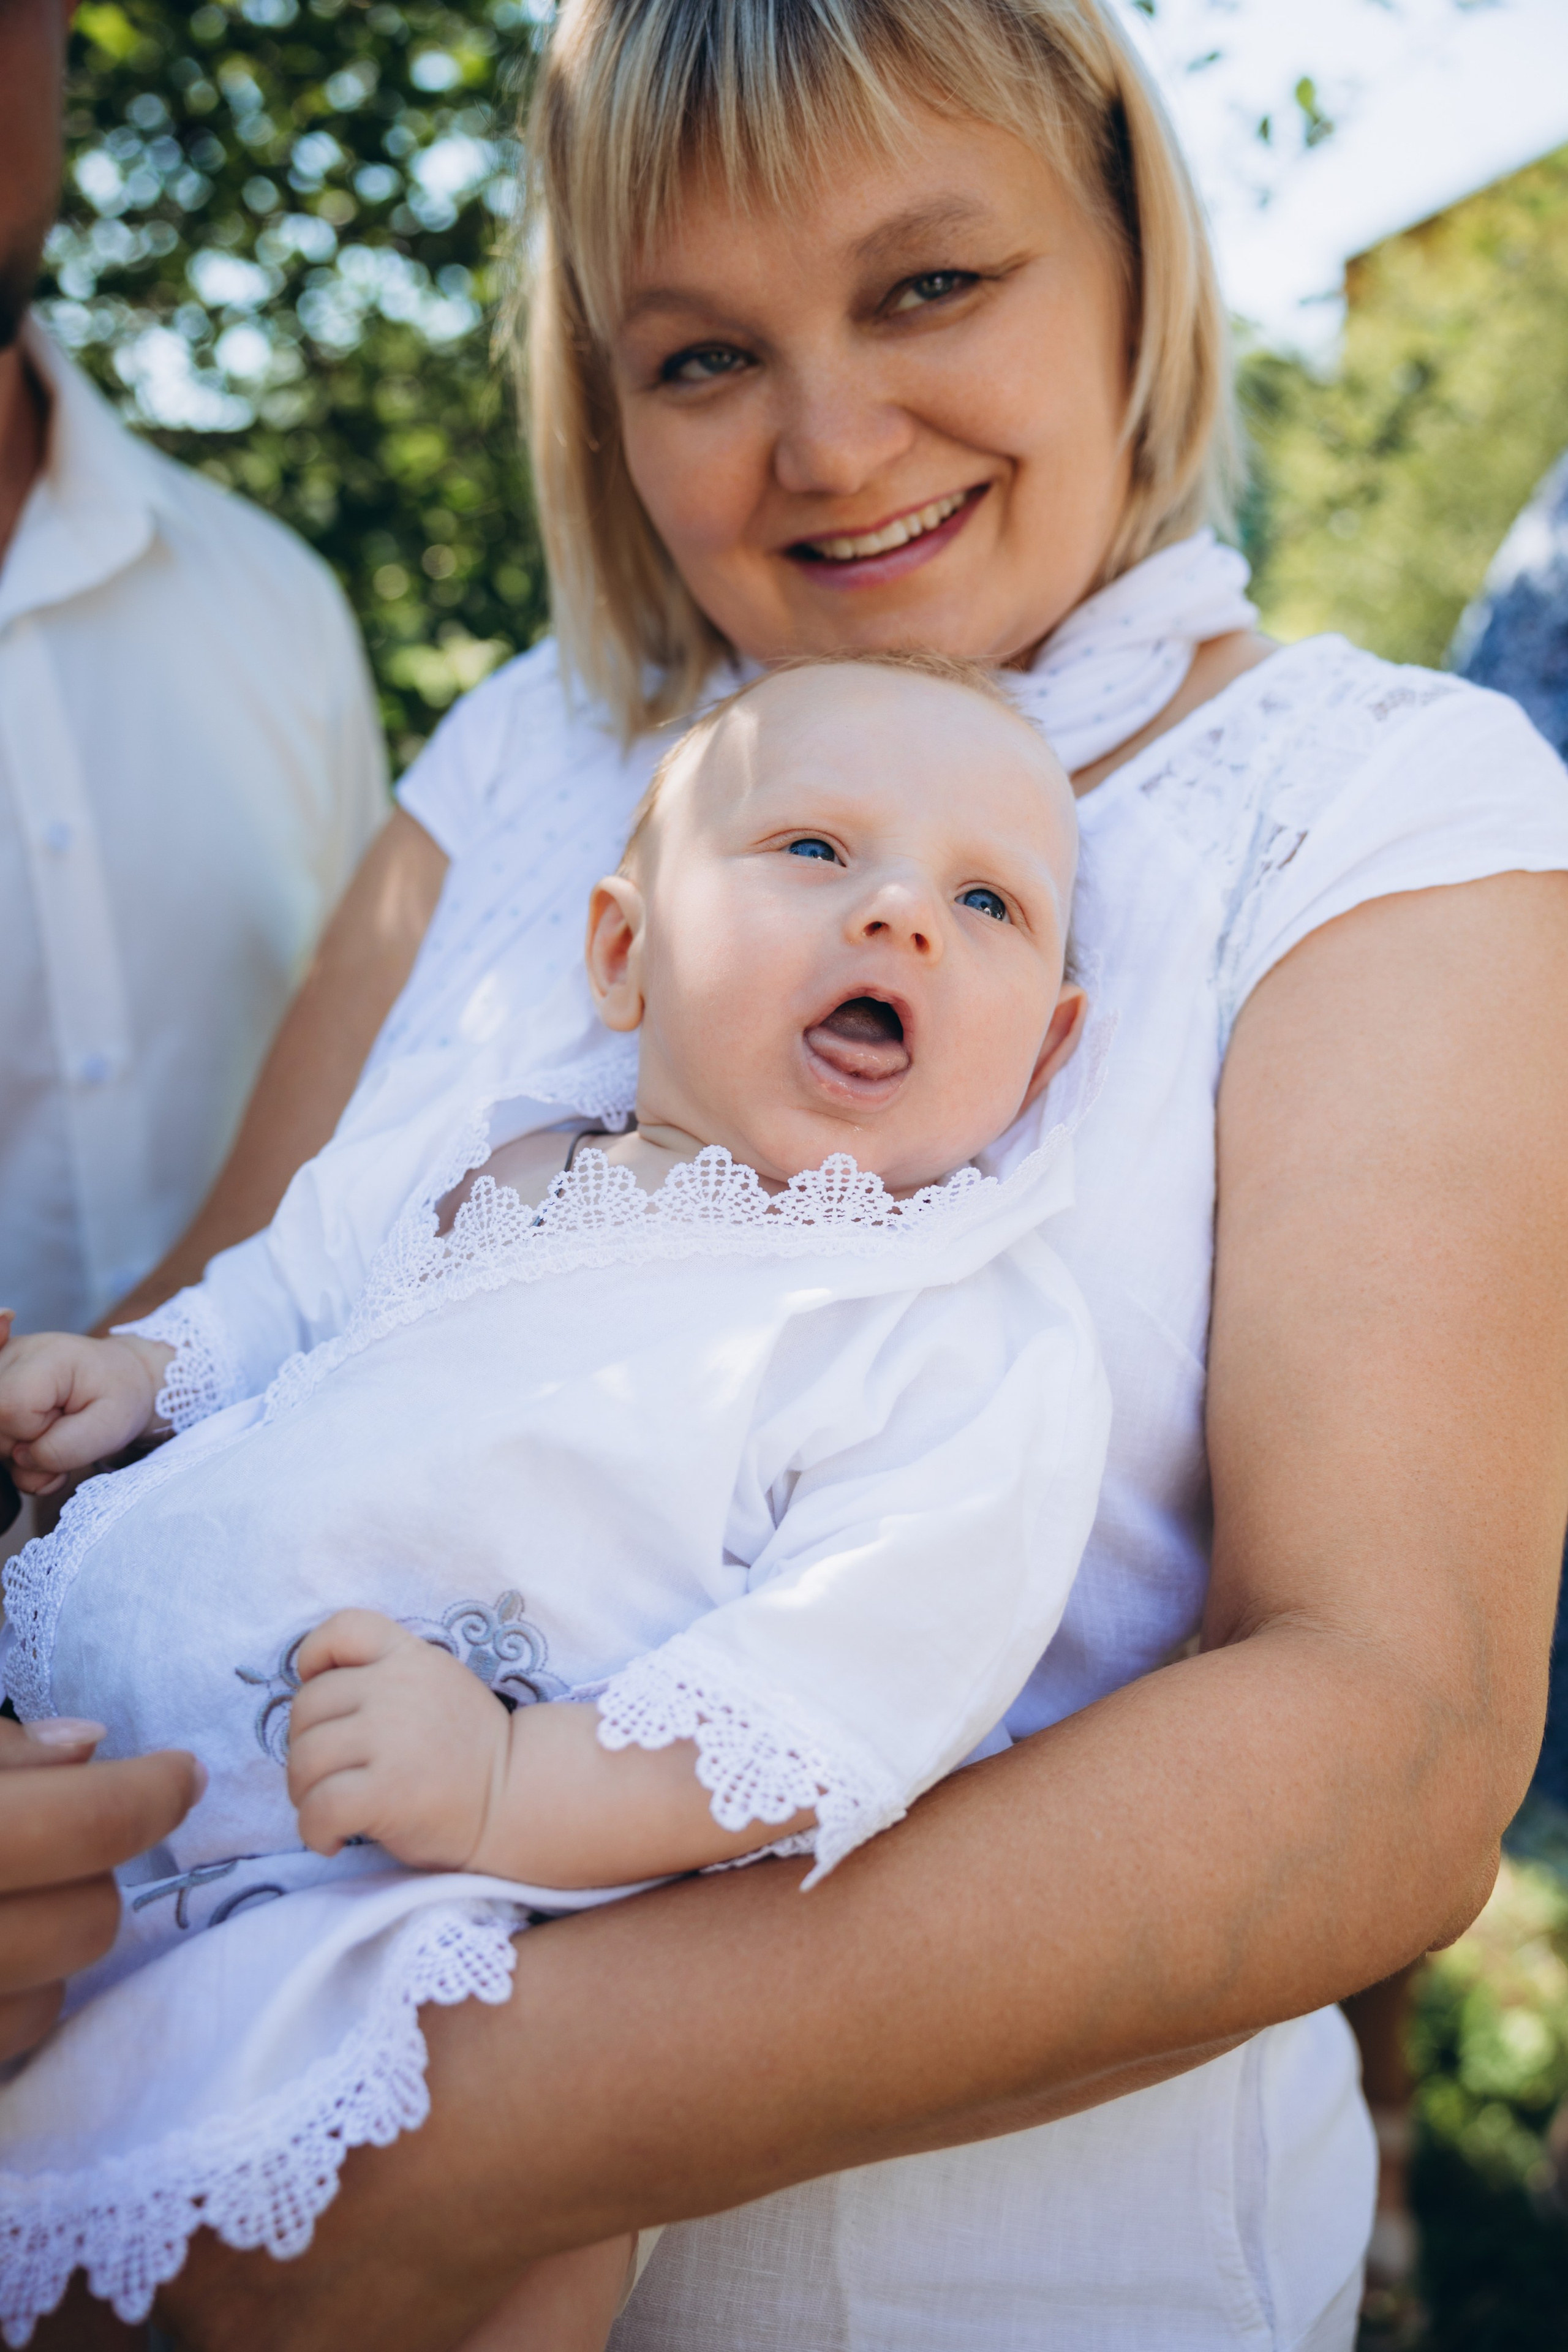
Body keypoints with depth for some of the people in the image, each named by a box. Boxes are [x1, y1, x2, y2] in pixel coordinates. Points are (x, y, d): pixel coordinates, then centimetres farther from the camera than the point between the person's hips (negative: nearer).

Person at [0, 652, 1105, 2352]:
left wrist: (512, 1789, -28)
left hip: (405, 1897, -6)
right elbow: (294, 1283, 25)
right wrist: (136, 1369, 9)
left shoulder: (979, 1359, -12)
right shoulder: (470, 1143, 7)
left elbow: (843, 1687, -21)